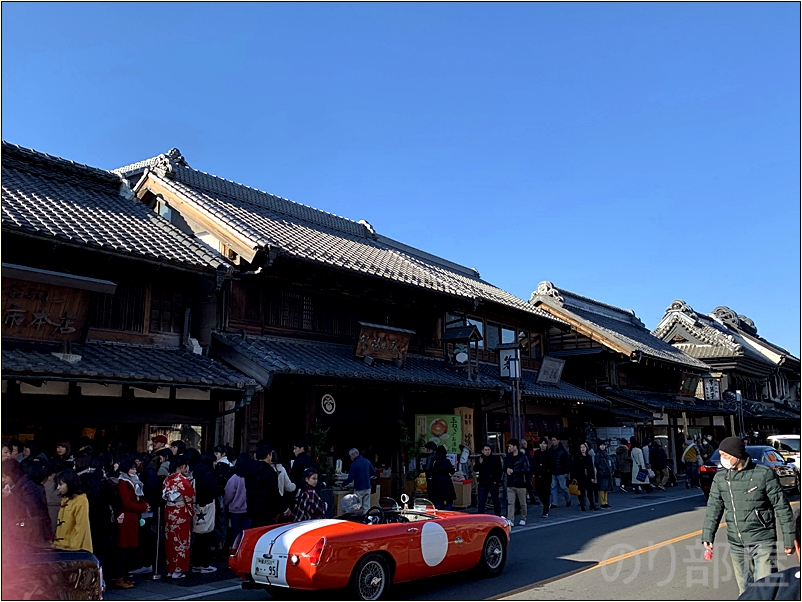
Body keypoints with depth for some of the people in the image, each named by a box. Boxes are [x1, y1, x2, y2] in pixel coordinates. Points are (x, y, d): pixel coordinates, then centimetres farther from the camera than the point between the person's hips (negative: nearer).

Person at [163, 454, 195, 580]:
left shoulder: (167, 479, 2)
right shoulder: (183, 480, -16)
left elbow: (164, 495, 7)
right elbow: (190, 498, -11)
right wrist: (191, 511, 5)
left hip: (169, 512, 6)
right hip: (181, 513, -6)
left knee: (170, 540, 13)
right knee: (181, 541, 2)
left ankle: (170, 568, 21)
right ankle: (178, 570, 5)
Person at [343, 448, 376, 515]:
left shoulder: (354, 464, -13)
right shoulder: (367, 461, 4)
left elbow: (350, 479, -14)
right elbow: (374, 473, 11)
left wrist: (343, 484, 1)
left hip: (359, 489, -5)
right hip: (367, 488, 5)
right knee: (366, 507, 9)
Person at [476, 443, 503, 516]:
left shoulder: (496, 459, -1)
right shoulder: (479, 459, 7)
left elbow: (499, 471, -1)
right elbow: (476, 469, 4)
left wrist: (496, 480, -10)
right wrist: (479, 464, -13)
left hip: (493, 483, -2)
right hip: (482, 483, 2)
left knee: (496, 500, 8)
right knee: (481, 501, -1)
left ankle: (498, 515, 21)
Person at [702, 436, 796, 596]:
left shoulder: (764, 474, -10)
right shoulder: (720, 478, 3)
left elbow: (782, 507, -6)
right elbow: (714, 507, 5)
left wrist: (789, 539, -5)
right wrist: (708, 535, -3)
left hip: (763, 541, -5)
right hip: (736, 544, 5)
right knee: (744, 588, 13)